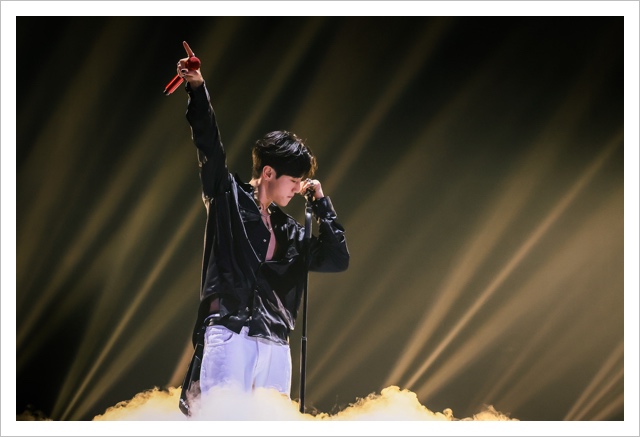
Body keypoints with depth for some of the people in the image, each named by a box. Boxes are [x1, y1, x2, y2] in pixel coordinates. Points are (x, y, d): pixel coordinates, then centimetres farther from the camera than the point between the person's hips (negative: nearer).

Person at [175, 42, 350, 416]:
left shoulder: (289, 232, 21)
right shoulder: (230, 198, 8)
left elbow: (338, 259, 16)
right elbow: (209, 146, -1)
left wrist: (321, 202, 15)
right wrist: (198, 90, -9)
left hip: (276, 346, 6)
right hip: (230, 336, -6)